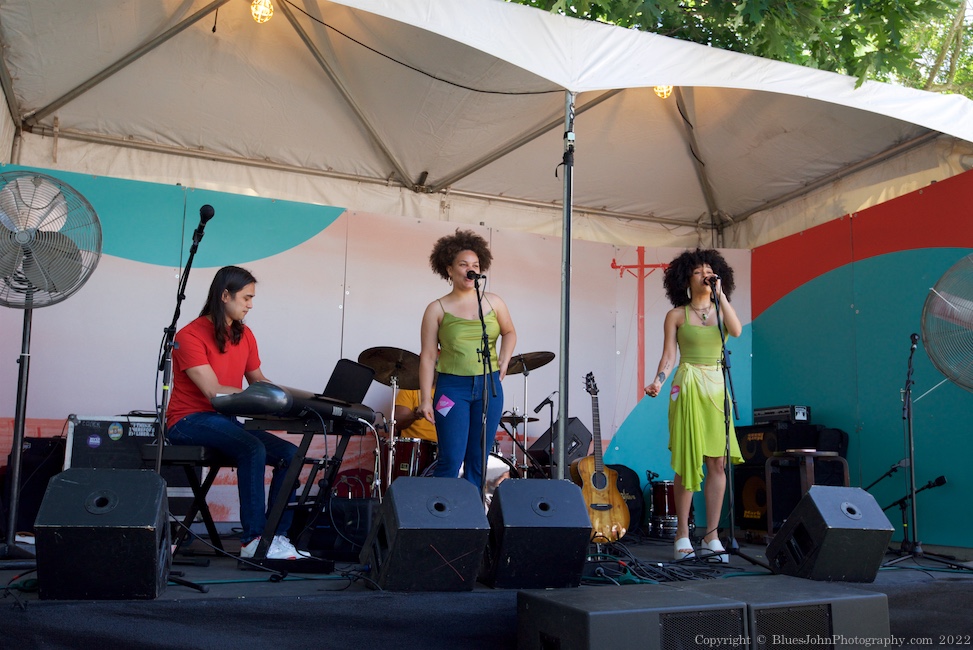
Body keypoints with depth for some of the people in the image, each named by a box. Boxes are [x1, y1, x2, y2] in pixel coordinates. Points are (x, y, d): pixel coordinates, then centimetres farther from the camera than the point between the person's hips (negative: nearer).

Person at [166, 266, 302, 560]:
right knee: (253, 449, -32)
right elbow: (214, 393, -21)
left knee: (290, 454, -10)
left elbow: (258, 381, 14)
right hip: (190, 421, -8)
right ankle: (253, 540, -28)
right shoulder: (191, 336, -13)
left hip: (226, 421, 8)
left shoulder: (244, 335, 10)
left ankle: (277, 536, -9)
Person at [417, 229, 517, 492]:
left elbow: (509, 333, 24)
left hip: (489, 386, 3)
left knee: (478, 461, 8)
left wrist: (503, 362, 7)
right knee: (451, 460, -7)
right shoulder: (437, 309, -2)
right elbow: (428, 356, -4)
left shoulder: (493, 303, 6)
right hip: (452, 387, -3)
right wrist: (425, 398, -9)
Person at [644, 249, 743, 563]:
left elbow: (736, 330, -9)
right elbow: (668, 355, 0)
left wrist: (720, 294, -7)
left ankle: (712, 535, 7)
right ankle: (682, 535, 4)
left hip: (717, 387, 3)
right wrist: (658, 381, -17)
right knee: (688, 461, -4)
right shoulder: (676, 315, 5)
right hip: (688, 387, -3)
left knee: (718, 462, 0)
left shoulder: (722, 310, 12)